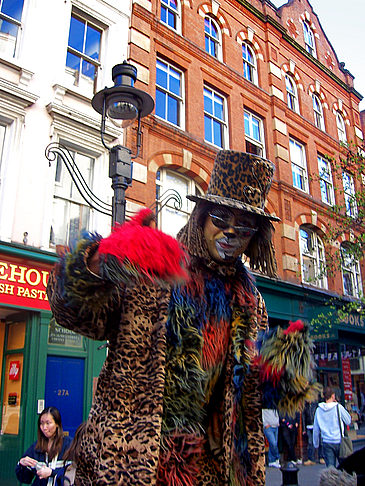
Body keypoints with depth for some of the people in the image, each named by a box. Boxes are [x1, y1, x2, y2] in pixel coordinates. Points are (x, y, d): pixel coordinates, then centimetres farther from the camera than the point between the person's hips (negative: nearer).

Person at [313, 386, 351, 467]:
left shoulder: (319, 409, 1)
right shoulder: (338, 407, -9)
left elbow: (315, 429, 7)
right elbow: (348, 421, 3)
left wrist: (316, 444, 19)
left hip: (326, 443, 2)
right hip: (339, 442, -2)